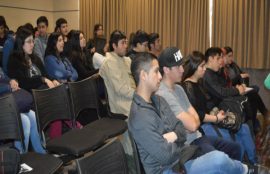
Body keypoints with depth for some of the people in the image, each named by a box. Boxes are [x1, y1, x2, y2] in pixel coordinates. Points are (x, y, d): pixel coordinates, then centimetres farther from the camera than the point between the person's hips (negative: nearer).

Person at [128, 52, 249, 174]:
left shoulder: (157, 100, 7)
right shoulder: (140, 116, -24)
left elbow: (180, 128, 9)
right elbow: (165, 156, -25)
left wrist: (174, 135, -14)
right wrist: (181, 146, -5)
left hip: (178, 157, 9)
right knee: (219, 159, -18)